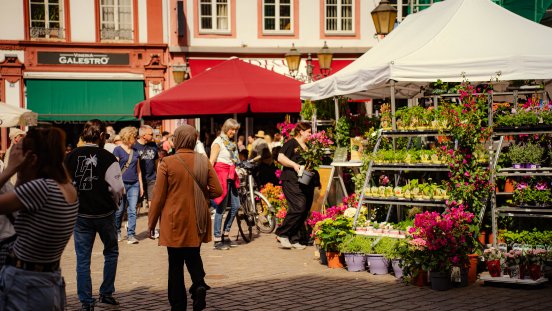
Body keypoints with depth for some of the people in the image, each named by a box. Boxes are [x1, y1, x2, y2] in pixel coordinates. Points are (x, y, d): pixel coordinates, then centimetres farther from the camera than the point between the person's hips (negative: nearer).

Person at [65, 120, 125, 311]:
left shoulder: (71, 157, -4)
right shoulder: (107, 157, -13)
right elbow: (117, 188, -15)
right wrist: (114, 203, 5)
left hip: (79, 214, 2)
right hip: (104, 214, -2)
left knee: (82, 259, 7)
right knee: (111, 252, 19)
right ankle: (106, 293, 21)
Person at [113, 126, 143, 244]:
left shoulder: (135, 151, 13)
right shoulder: (118, 150, -3)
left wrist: (141, 185, 14)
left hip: (134, 184, 4)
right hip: (122, 183, -4)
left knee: (132, 210, -2)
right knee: (119, 210, 6)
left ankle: (131, 235, -1)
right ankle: (117, 232, 23)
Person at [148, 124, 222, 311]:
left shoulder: (167, 163, -10)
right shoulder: (204, 161, -2)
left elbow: (159, 196, -7)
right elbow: (217, 191, -2)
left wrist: (151, 223, 3)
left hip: (175, 220, -3)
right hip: (198, 221, 3)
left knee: (176, 264, 8)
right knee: (193, 255, 22)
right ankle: (199, 283, -5)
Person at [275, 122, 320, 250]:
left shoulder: (307, 147, 22)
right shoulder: (291, 143, -1)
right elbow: (281, 157, -11)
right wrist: (294, 164, -21)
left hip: (307, 183, 8)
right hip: (292, 181, -8)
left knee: (304, 212, 3)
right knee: (298, 207, -20)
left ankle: (295, 239, 9)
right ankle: (282, 234, -8)